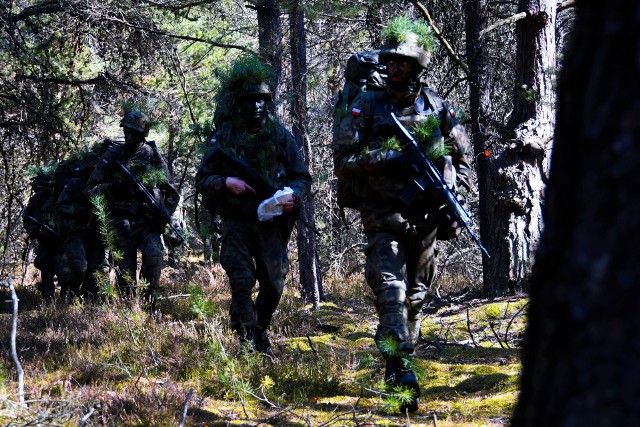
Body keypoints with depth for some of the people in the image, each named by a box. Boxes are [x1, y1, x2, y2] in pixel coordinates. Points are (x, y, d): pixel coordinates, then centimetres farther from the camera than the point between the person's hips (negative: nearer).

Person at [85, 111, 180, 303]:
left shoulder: (153, 155, 5)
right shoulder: (112, 156, 5)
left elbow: (172, 193, 11)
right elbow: (90, 190, 6)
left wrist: (164, 215, -5)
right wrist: (110, 187, -13)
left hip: (149, 222, -1)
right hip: (122, 222, 1)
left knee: (154, 255, -25)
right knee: (125, 273, -1)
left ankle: (148, 302, -14)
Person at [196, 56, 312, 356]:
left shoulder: (280, 136, 2)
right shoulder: (224, 139, 1)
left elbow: (303, 178, 5)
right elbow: (201, 181, 4)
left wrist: (293, 196, -17)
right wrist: (226, 182, -16)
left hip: (270, 222, 2)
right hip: (236, 222, -1)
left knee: (274, 284, 4)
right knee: (242, 279, -15)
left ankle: (261, 332, 27)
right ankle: (246, 341, -6)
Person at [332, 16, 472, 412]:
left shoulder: (438, 109, 6)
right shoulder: (367, 107, -2)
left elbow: (462, 160, 14)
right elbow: (343, 162, -5)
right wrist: (387, 160, -19)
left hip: (425, 219, 4)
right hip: (384, 220, -4)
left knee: (416, 298, 13)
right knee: (392, 292, -17)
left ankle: (399, 361, 28)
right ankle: (401, 373, -26)